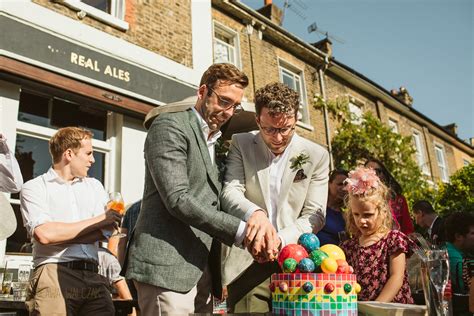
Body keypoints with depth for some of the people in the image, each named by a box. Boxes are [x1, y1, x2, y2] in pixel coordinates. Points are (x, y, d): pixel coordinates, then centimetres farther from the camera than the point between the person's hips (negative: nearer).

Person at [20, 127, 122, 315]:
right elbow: (44, 234, -13)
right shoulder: (34, 188, 3)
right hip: (54, 276, -4)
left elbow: (106, 232, 5)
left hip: (93, 277, 4)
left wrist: (61, 235, -9)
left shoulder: (94, 186, 16)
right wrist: (98, 220, -5)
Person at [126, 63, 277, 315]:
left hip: (200, 270, 8)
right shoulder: (169, 126, -6)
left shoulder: (215, 142, 20)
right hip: (166, 267, -8)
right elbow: (178, 200, -17)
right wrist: (241, 231, -17)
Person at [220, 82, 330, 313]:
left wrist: (280, 240, -17)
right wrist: (254, 213, -30)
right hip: (248, 265, 0)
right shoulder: (241, 144, 2)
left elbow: (314, 215, 0)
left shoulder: (317, 155, 2)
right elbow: (229, 192, -8)